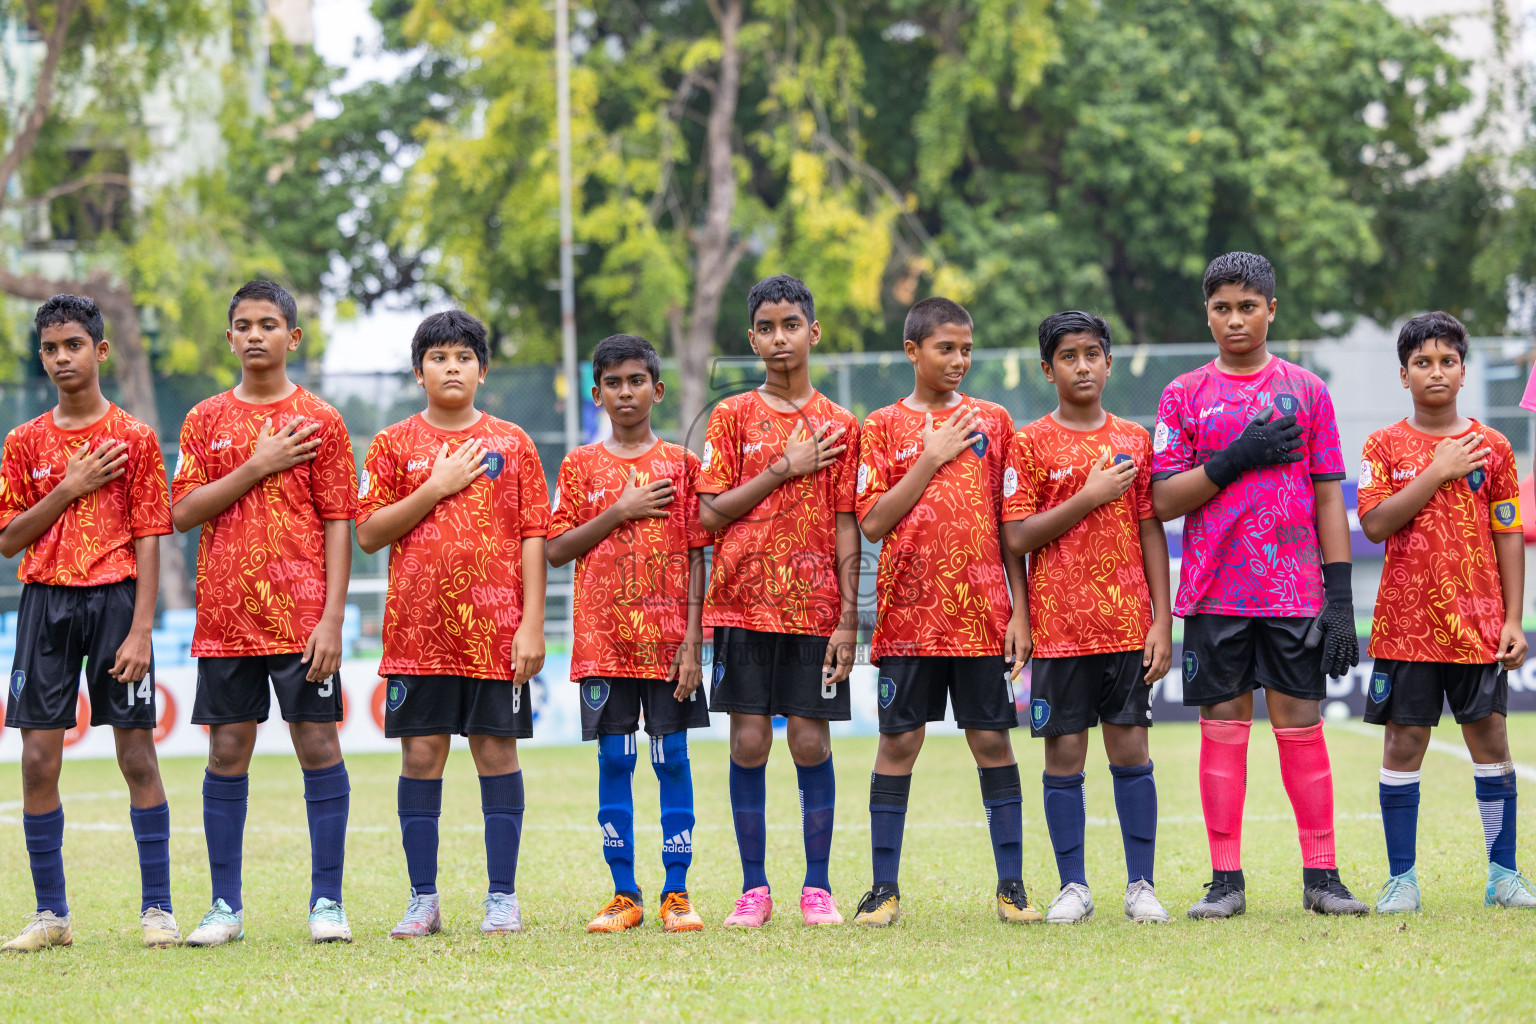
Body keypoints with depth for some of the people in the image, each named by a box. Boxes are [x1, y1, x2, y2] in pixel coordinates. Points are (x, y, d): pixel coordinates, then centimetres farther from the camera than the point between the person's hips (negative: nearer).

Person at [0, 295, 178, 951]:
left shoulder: (134, 438, 2)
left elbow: (149, 540, -2)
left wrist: (141, 630, -10)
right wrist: (70, 487, -7)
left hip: (115, 600, -3)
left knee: (137, 754, -3)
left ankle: (157, 908, 2)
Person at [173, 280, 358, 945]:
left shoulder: (318, 422, 2)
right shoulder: (206, 420, 9)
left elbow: (338, 524, -1)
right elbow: (182, 513, 0)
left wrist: (332, 617, -9)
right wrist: (254, 468, -10)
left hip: (301, 612, -2)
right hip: (226, 615, 2)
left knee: (318, 743, -3)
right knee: (228, 750, 4)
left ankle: (326, 901, 2)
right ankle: (226, 906, 9)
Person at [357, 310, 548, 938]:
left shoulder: (511, 444, 7)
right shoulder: (394, 444, 7)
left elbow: (533, 538, 4)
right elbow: (368, 534, 1)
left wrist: (532, 624, -4)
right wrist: (435, 488, -9)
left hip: (496, 628, 0)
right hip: (417, 627, 0)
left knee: (497, 751, 1)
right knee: (421, 755, 1)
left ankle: (502, 897, 6)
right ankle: (422, 900, 6)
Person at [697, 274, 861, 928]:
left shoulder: (838, 426, 6)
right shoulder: (732, 418, 5)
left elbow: (845, 526, 4)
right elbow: (710, 514, -3)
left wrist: (848, 618, -2)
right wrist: (785, 468, -9)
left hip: (815, 606, 0)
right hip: (744, 603, 0)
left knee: (811, 742, -1)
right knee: (749, 741, -1)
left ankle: (817, 886, 8)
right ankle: (754, 888, 7)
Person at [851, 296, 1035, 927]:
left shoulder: (993, 421, 9)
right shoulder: (883, 427, 5)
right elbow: (872, 522, -5)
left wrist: (1019, 612, 1)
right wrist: (932, 458, -9)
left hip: (983, 610, 1)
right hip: (909, 609, -1)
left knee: (992, 739, 2)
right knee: (899, 740, 0)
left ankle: (1011, 884, 7)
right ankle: (884, 887, 6)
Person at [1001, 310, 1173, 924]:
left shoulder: (1134, 440, 9)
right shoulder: (1031, 445, 1)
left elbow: (1152, 533, 8)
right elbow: (1016, 538, -6)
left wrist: (1161, 622, 1)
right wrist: (1089, 497, -13)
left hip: (1128, 623, 2)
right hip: (1059, 626, -2)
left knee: (1131, 751, 1)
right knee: (1064, 755, 1)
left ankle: (1140, 885, 6)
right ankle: (1072, 887, 8)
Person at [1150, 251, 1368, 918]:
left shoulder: (1306, 391, 7)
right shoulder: (1185, 396, 6)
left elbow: (1328, 499, 6)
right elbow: (1163, 500, 1)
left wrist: (1340, 596, 0)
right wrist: (1236, 459, -13)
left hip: (1296, 591, 0)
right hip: (1214, 594, 0)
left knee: (1301, 726, 0)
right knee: (1222, 728, 1)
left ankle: (1321, 876, 4)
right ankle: (1226, 881, 6)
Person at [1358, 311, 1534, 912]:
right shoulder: (1386, 447, 3)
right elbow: (1375, 523, -10)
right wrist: (1438, 472, -13)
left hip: (1478, 623, 1)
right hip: (1406, 622, -1)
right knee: (1404, 741, 0)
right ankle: (1402, 879, 6)